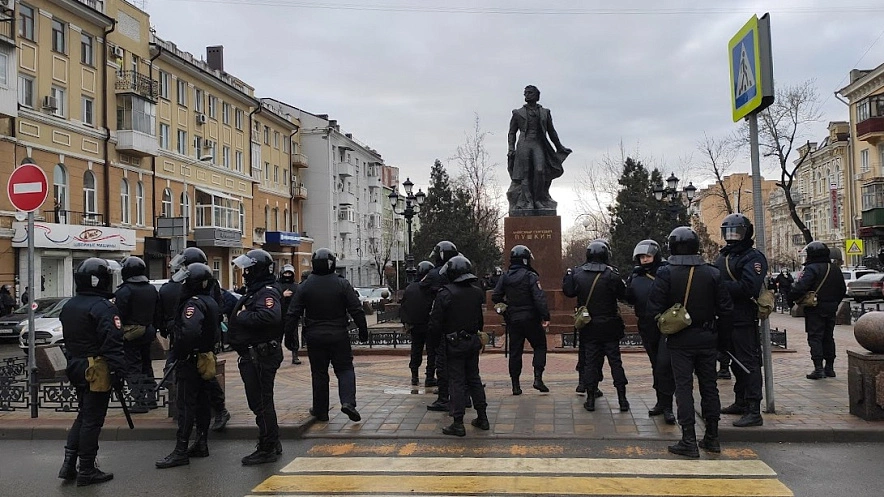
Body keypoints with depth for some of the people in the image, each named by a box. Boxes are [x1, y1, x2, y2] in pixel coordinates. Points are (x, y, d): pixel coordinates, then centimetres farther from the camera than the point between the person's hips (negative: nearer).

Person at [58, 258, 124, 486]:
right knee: (92, 420, 0)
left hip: (76, 368, 9)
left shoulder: (69, 306, 12)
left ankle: (69, 464, 20)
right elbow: (113, 343, -23)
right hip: (97, 370, -9)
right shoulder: (103, 307, -17)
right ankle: (86, 471, 9)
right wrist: (118, 372, -22)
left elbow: (68, 339, 19)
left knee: (83, 415, 21)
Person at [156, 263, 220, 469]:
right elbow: (215, 330, 21)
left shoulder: (193, 303, -19)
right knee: (201, 403, 14)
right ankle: (201, 444, 22)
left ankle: (181, 451, -5)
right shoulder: (212, 303, 12)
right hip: (205, 358, 10)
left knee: (185, 405, -7)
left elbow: (189, 331, -34)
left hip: (190, 361, -9)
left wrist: (181, 352, -22)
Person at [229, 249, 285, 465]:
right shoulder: (253, 292, 18)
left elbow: (270, 316, -34)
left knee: (261, 402, -4)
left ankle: (267, 449, 4)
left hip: (261, 356, -11)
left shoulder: (267, 292, -16)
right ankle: (272, 444, 28)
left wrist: (244, 316, -23)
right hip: (252, 355, 11)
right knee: (259, 401, 17)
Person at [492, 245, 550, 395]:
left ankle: (515, 385, 11)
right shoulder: (530, 276, -12)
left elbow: (495, 297, 4)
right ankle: (538, 378, -2)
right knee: (540, 346, 11)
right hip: (530, 319, -4)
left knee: (515, 351, 9)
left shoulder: (504, 277, 4)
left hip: (512, 319, 4)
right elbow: (539, 298, -19)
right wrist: (545, 316, -18)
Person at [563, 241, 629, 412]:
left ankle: (591, 398, 10)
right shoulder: (611, 275, -13)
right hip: (609, 327, -2)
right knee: (615, 361, 6)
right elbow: (622, 295, -6)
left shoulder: (577, 274, -5)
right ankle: (622, 399, 7)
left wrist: (568, 275, 17)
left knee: (590, 361, 9)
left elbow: (568, 292, 5)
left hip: (588, 327, 2)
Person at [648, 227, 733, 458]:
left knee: (684, 387, 2)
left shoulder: (666, 273, -11)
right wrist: (721, 335, 12)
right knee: (709, 385, 13)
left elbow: (654, 308, -12)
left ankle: (689, 441, 1)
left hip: (679, 341, -3)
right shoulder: (712, 273, -2)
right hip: (707, 339, 3)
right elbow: (726, 309, 1)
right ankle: (712, 437, 22)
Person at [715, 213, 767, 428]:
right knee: (736, 362, 18)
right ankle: (740, 402, 32)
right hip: (727, 319, 9)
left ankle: (754, 411, -6)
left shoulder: (753, 257, -10)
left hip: (744, 319, -9)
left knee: (749, 363, -7)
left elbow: (748, 287, -23)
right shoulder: (722, 257, 17)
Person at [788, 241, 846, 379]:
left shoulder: (812, 269, -16)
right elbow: (842, 289, 18)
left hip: (815, 309, -7)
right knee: (828, 337, 14)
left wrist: (791, 298, -11)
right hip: (831, 309, 7)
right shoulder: (835, 268, 10)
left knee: (815, 338, -4)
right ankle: (829, 367, 19)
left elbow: (800, 287, -26)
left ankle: (818, 368, -8)